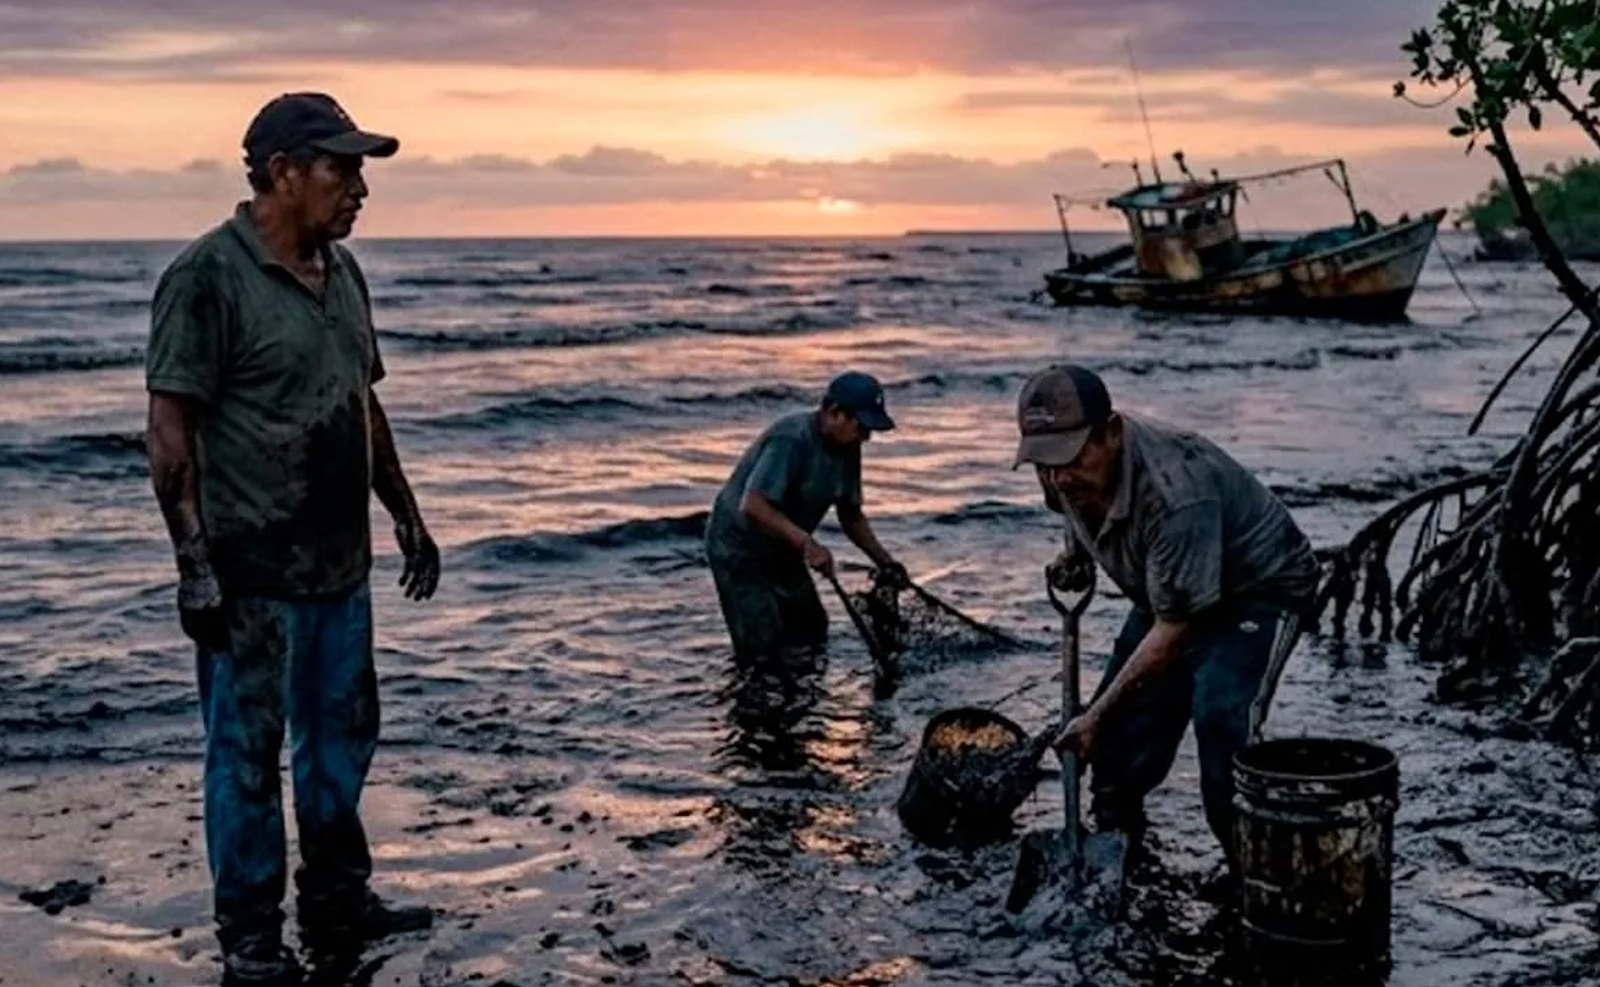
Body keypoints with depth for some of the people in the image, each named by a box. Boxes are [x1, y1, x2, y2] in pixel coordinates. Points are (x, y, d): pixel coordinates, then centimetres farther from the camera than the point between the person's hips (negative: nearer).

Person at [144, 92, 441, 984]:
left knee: (343, 734, 16)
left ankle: (339, 901, 32)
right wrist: (195, 565, -18)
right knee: (248, 751, 5)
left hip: (341, 564, 8)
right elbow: (172, 433, -15)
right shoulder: (209, 277, -13)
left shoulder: (342, 271, 10)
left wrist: (408, 517, 18)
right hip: (252, 574, -8)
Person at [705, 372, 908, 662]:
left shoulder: (847, 449, -2)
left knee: (812, 635, 13)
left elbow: (851, 515, 10)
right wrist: (806, 543, -46)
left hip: (783, 552, 9)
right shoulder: (791, 439, -30)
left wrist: (884, 562, -1)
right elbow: (753, 506, -40)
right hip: (739, 549, -9)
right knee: (763, 648, -15)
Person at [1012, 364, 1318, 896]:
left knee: (1221, 716, -28)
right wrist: (1073, 558, -6)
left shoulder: (1175, 491, -40)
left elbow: (1173, 630, -33)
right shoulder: (1068, 473, -16)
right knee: (1127, 727, 3)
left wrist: (1097, 716, -30)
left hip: (1260, 588, -8)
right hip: (1168, 589, 8)